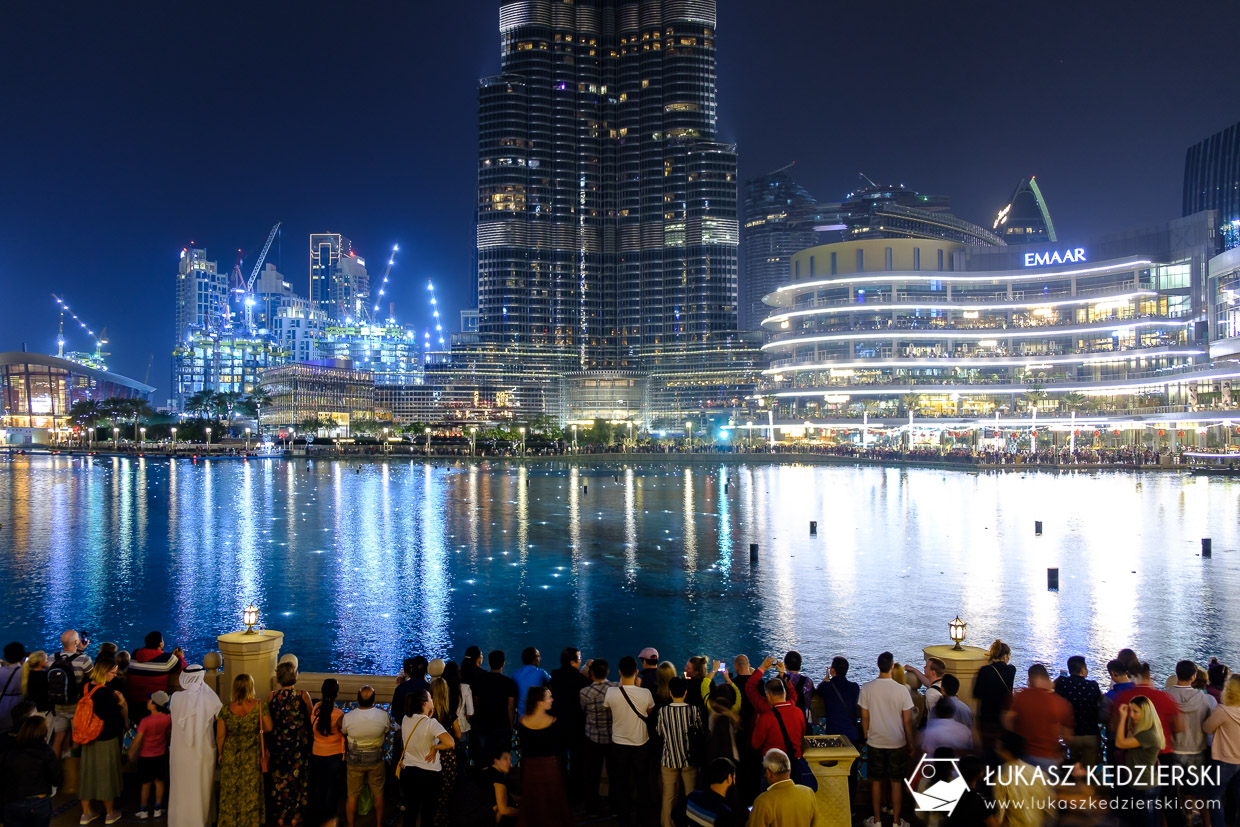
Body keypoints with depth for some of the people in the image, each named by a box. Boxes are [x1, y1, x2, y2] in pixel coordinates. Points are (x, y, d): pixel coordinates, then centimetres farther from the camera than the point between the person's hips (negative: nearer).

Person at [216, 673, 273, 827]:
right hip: (252, 756, 0)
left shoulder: (226, 710, -14)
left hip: (231, 756, 0)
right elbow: (268, 728, -9)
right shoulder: (259, 706, -15)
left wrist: (220, 754, 8)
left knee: (231, 791, 14)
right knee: (251, 790, 15)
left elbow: (220, 736, -7)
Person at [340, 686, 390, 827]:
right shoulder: (383, 715, -18)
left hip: (354, 761, -1)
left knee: (352, 795, 15)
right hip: (376, 760, 1)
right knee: (378, 793, 17)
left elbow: (343, 734, 0)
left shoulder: (347, 717, -19)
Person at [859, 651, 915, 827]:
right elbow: (907, 720, -6)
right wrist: (910, 743, 7)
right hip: (897, 742, -1)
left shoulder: (867, 688, -10)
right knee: (896, 782, 11)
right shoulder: (901, 689, -13)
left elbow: (865, 717, -3)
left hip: (875, 742, 1)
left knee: (876, 781, 12)